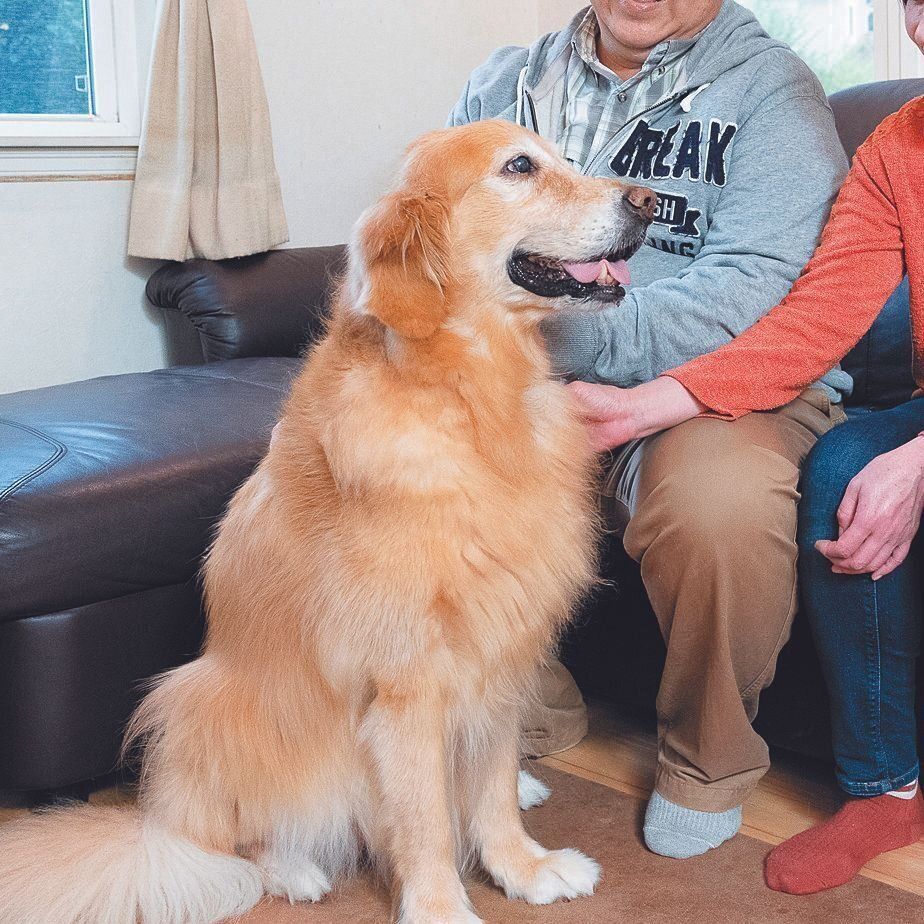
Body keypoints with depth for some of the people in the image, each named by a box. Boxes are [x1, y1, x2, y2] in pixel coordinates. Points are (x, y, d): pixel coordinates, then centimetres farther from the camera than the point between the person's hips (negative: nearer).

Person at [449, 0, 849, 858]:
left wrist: (563, 335, -27)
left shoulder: (771, 91, -4)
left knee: (721, 501, -36)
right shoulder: (505, 83, 12)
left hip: (721, 391, -4)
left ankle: (707, 759, -4)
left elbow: (753, 297, -17)